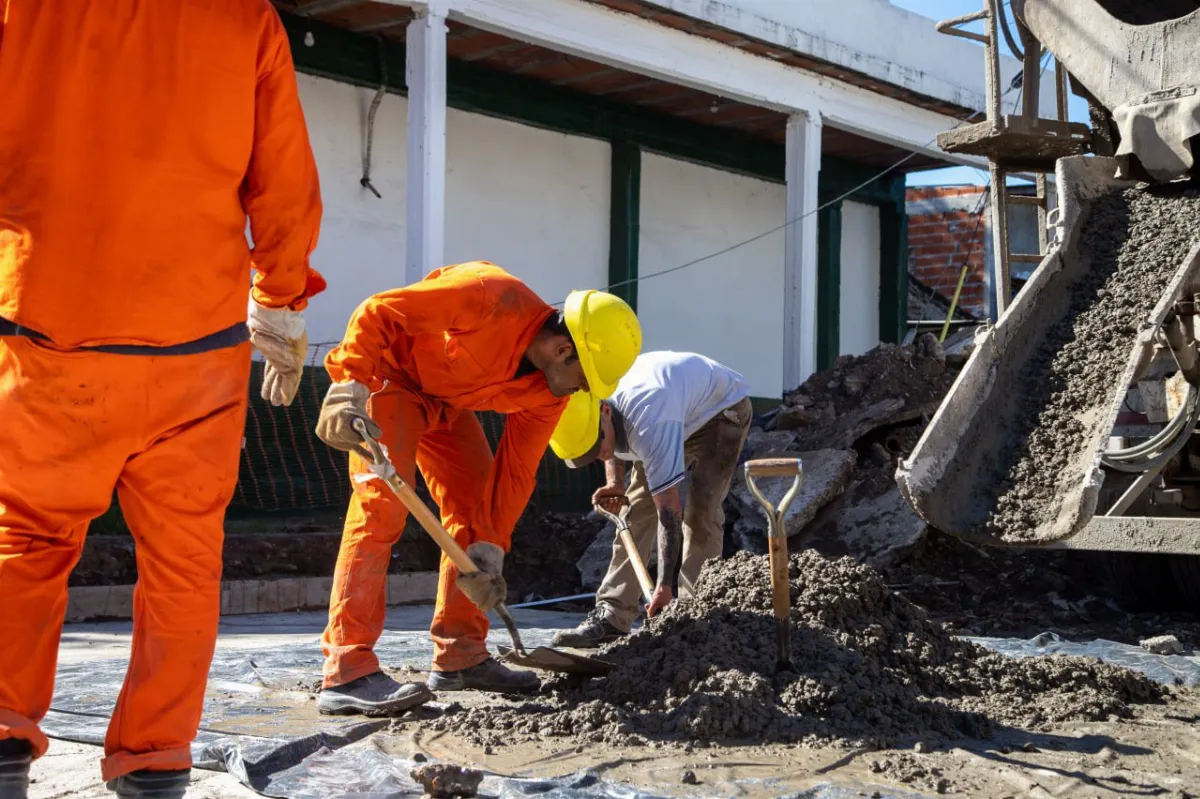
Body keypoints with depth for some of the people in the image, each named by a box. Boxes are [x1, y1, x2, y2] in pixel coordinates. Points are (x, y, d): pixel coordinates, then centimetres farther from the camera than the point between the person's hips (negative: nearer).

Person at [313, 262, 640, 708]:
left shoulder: (548, 393, -10)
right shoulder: (493, 299, -34)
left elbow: (514, 472, -5)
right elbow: (376, 313, -32)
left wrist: (488, 553, -11)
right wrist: (347, 391, -38)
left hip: (442, 401, 8)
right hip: (385, 374, -8)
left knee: (475, 506, 5)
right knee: (382, 502, -20)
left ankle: (460, 656, 14)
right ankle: (347, 672, -22)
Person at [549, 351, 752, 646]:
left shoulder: (650, 423, -45)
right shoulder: (585, 413, -22)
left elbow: (669, 510, -45)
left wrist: (666, 585, -46)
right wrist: (615, 482, -14)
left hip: (721, 408, -7)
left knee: (700, 511, -22)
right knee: (636, 507, -3)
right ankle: (612, 615, -3)